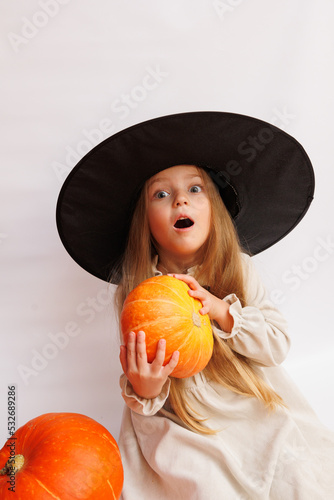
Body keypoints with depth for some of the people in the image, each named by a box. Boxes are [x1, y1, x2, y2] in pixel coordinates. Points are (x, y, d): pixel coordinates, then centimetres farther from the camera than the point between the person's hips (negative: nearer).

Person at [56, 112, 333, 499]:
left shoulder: (238, 268, -6)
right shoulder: (135, 292, -11)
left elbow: (277, 345, -5)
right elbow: (139, 378, -6)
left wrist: (221, 310, -20)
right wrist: (143, 390, -30)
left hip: (253, 407, 2)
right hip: (181, 419, -1)